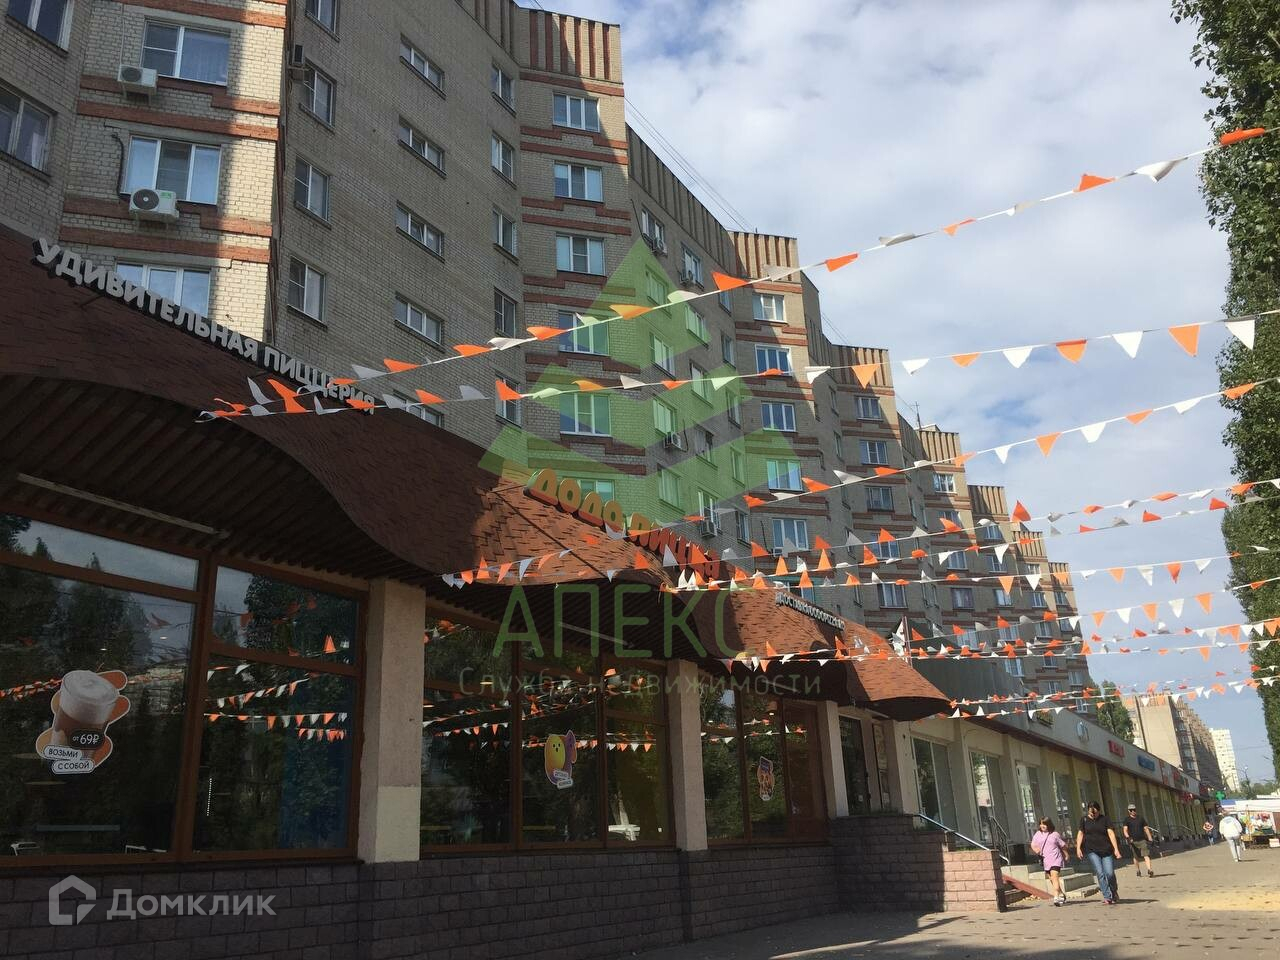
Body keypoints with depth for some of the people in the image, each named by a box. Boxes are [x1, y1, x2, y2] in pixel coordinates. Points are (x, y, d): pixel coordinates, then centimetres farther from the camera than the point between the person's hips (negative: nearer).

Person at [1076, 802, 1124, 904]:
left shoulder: (1105, 820, 3)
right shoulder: (1084, 820, 8)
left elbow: (1111, 833, -4)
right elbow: (1080, 834, 11)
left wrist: (1116, 849, -13)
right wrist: (1078, 848, 2)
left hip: (1106, 851, -1)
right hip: (1092, 851, 1)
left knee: (1109, 873, -6)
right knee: (1100, 873, -10)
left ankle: (1114, 891, 23)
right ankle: (1107, 897, -6)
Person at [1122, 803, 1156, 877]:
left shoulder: (1140, 819, 13)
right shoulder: (1127, 820, 4)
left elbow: (1146, 829, 15)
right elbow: (1125, 829, -6)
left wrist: (1150, 838, 8)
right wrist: (1127, 837, -24)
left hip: (1142, 840, 2)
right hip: (1133, 841, -1)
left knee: (1146, 855, -11)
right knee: (1136, 857, 6)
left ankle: (1149, 871, -18)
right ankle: (1138, 871, 19)